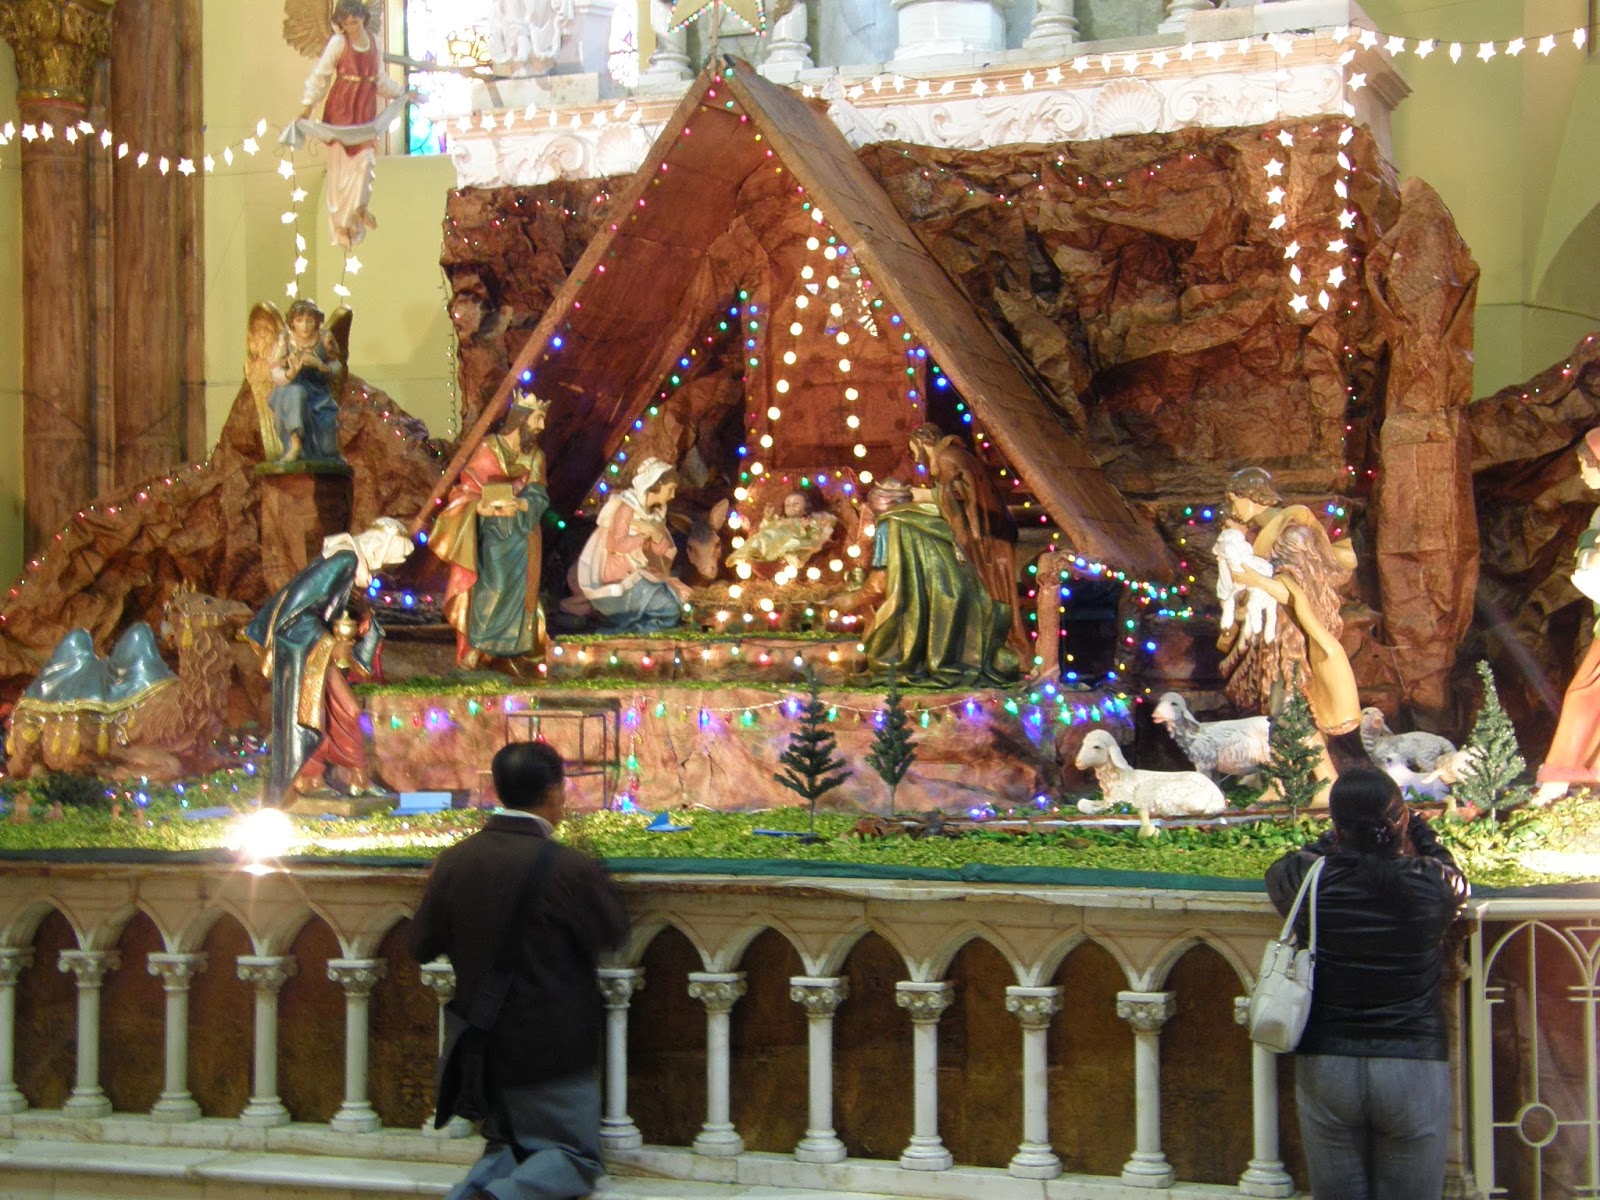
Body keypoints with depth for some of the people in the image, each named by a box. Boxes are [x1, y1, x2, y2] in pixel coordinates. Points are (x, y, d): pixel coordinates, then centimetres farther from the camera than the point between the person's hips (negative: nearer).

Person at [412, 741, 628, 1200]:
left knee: (509, 1144, 23)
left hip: (480, 1041, 5)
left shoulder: (453, 861, -6)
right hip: (552, 1049, -5)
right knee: (574, 1157, 8)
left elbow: (423, 947, 3)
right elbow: (613, 935, -4)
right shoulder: (572, 869, -20)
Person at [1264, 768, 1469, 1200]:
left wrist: (1342, 837, 24)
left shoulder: (1311, 880, -8)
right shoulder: (1431, 885, -9)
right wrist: (1420, 830, 27)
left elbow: (1280, 871, 16)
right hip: (1414, 1067, -1)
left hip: (1326, 1066, 1)